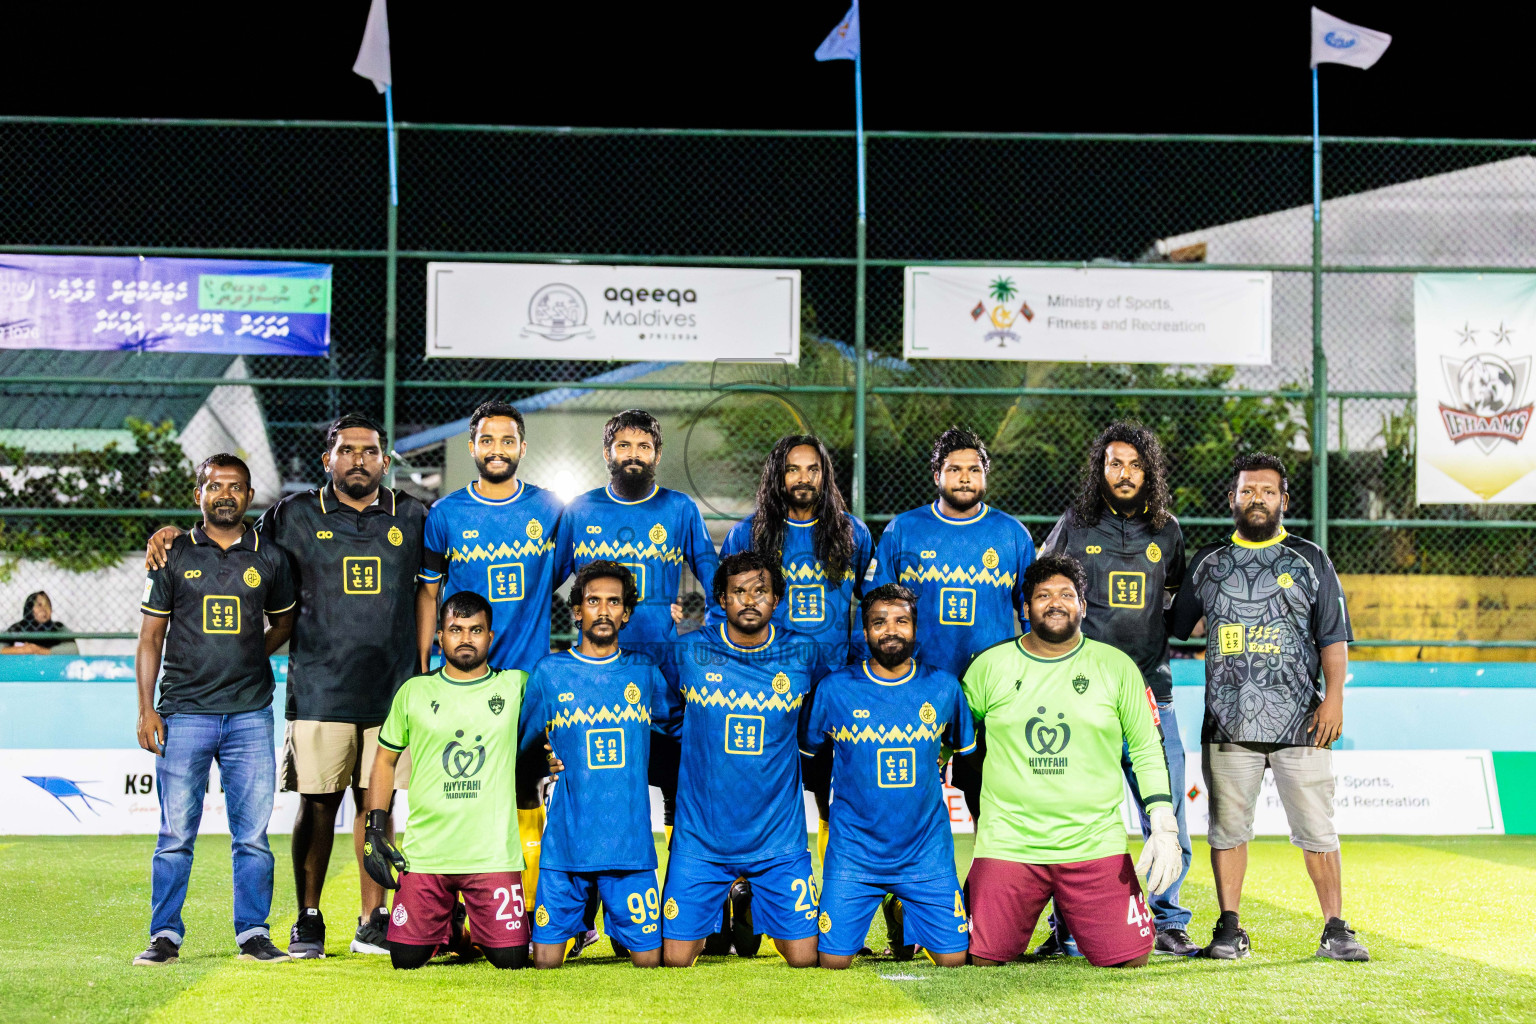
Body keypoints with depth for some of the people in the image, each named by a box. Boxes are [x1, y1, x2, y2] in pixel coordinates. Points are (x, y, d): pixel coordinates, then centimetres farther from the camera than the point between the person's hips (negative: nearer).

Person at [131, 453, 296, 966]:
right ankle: (164, 936, 8)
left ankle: (254, 933, 10)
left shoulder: (270, 558, 8)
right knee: (176, 834, 0)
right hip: (183, 712, -1)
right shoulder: (174, 555, 5)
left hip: (250, 713, 1)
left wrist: (252, 656, 7)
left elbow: (284, 621, 23)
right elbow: (150, 636, 6)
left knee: (252, 834, 1)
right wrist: (145, 709, -1)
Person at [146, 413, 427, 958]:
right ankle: (307, 923, 11)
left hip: (390, 687, 1)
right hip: (319, 686, -1)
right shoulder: (295, 515, 6)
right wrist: (177, 534, 1)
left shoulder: (413, 518, 9)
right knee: (317, 804, 0)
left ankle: (372, 922, 13)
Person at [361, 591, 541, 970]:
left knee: (510, 960, -6)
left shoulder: (516, 686, 6)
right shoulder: (413, 692, 8)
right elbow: (385, 760, 14)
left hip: (494, 853, -1)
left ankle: (475, 929, 28)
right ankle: (448, 925, 30)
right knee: (406, 959, -2)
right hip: (424, 852, 1)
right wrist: (375, 828, 6)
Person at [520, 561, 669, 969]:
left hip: (631, 843, 1)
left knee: (649, 960, 1)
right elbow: (524, 744, 13)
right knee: (545, 962, -1)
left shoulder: (645, 671, 7)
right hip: (565, 841, -1)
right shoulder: (549, 672, 4)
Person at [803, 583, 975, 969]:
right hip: (852, 856, -1)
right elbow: (807, 751, 9)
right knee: (832, 961, -3)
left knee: (953, 960, -2)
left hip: (928, 854, 1)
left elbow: (966, 751, 16)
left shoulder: (944, 687, 0)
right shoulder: (834, 688, -5)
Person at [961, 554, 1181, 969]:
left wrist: (1165, 827, -1)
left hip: (1096, 845, 0)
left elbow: (1147, 749, 7)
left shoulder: (1117, 667, 5)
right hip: (1008, 842, 0)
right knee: (983, 959, -6)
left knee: (1129, 958, -7)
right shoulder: (990, 665, 4)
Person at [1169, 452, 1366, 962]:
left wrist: (1333, 697, -6)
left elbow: (1334, 638, 6)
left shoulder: (1310, 560, 9)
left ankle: (1335, 929, 5)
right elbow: (1174, 628, 17)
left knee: (1316, 828, -3)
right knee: (1228, 828, 3)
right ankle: (1229, 929, 11)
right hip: (1228, 723, 2)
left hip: (1300, 721, -1)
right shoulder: (1208, 562, 14)